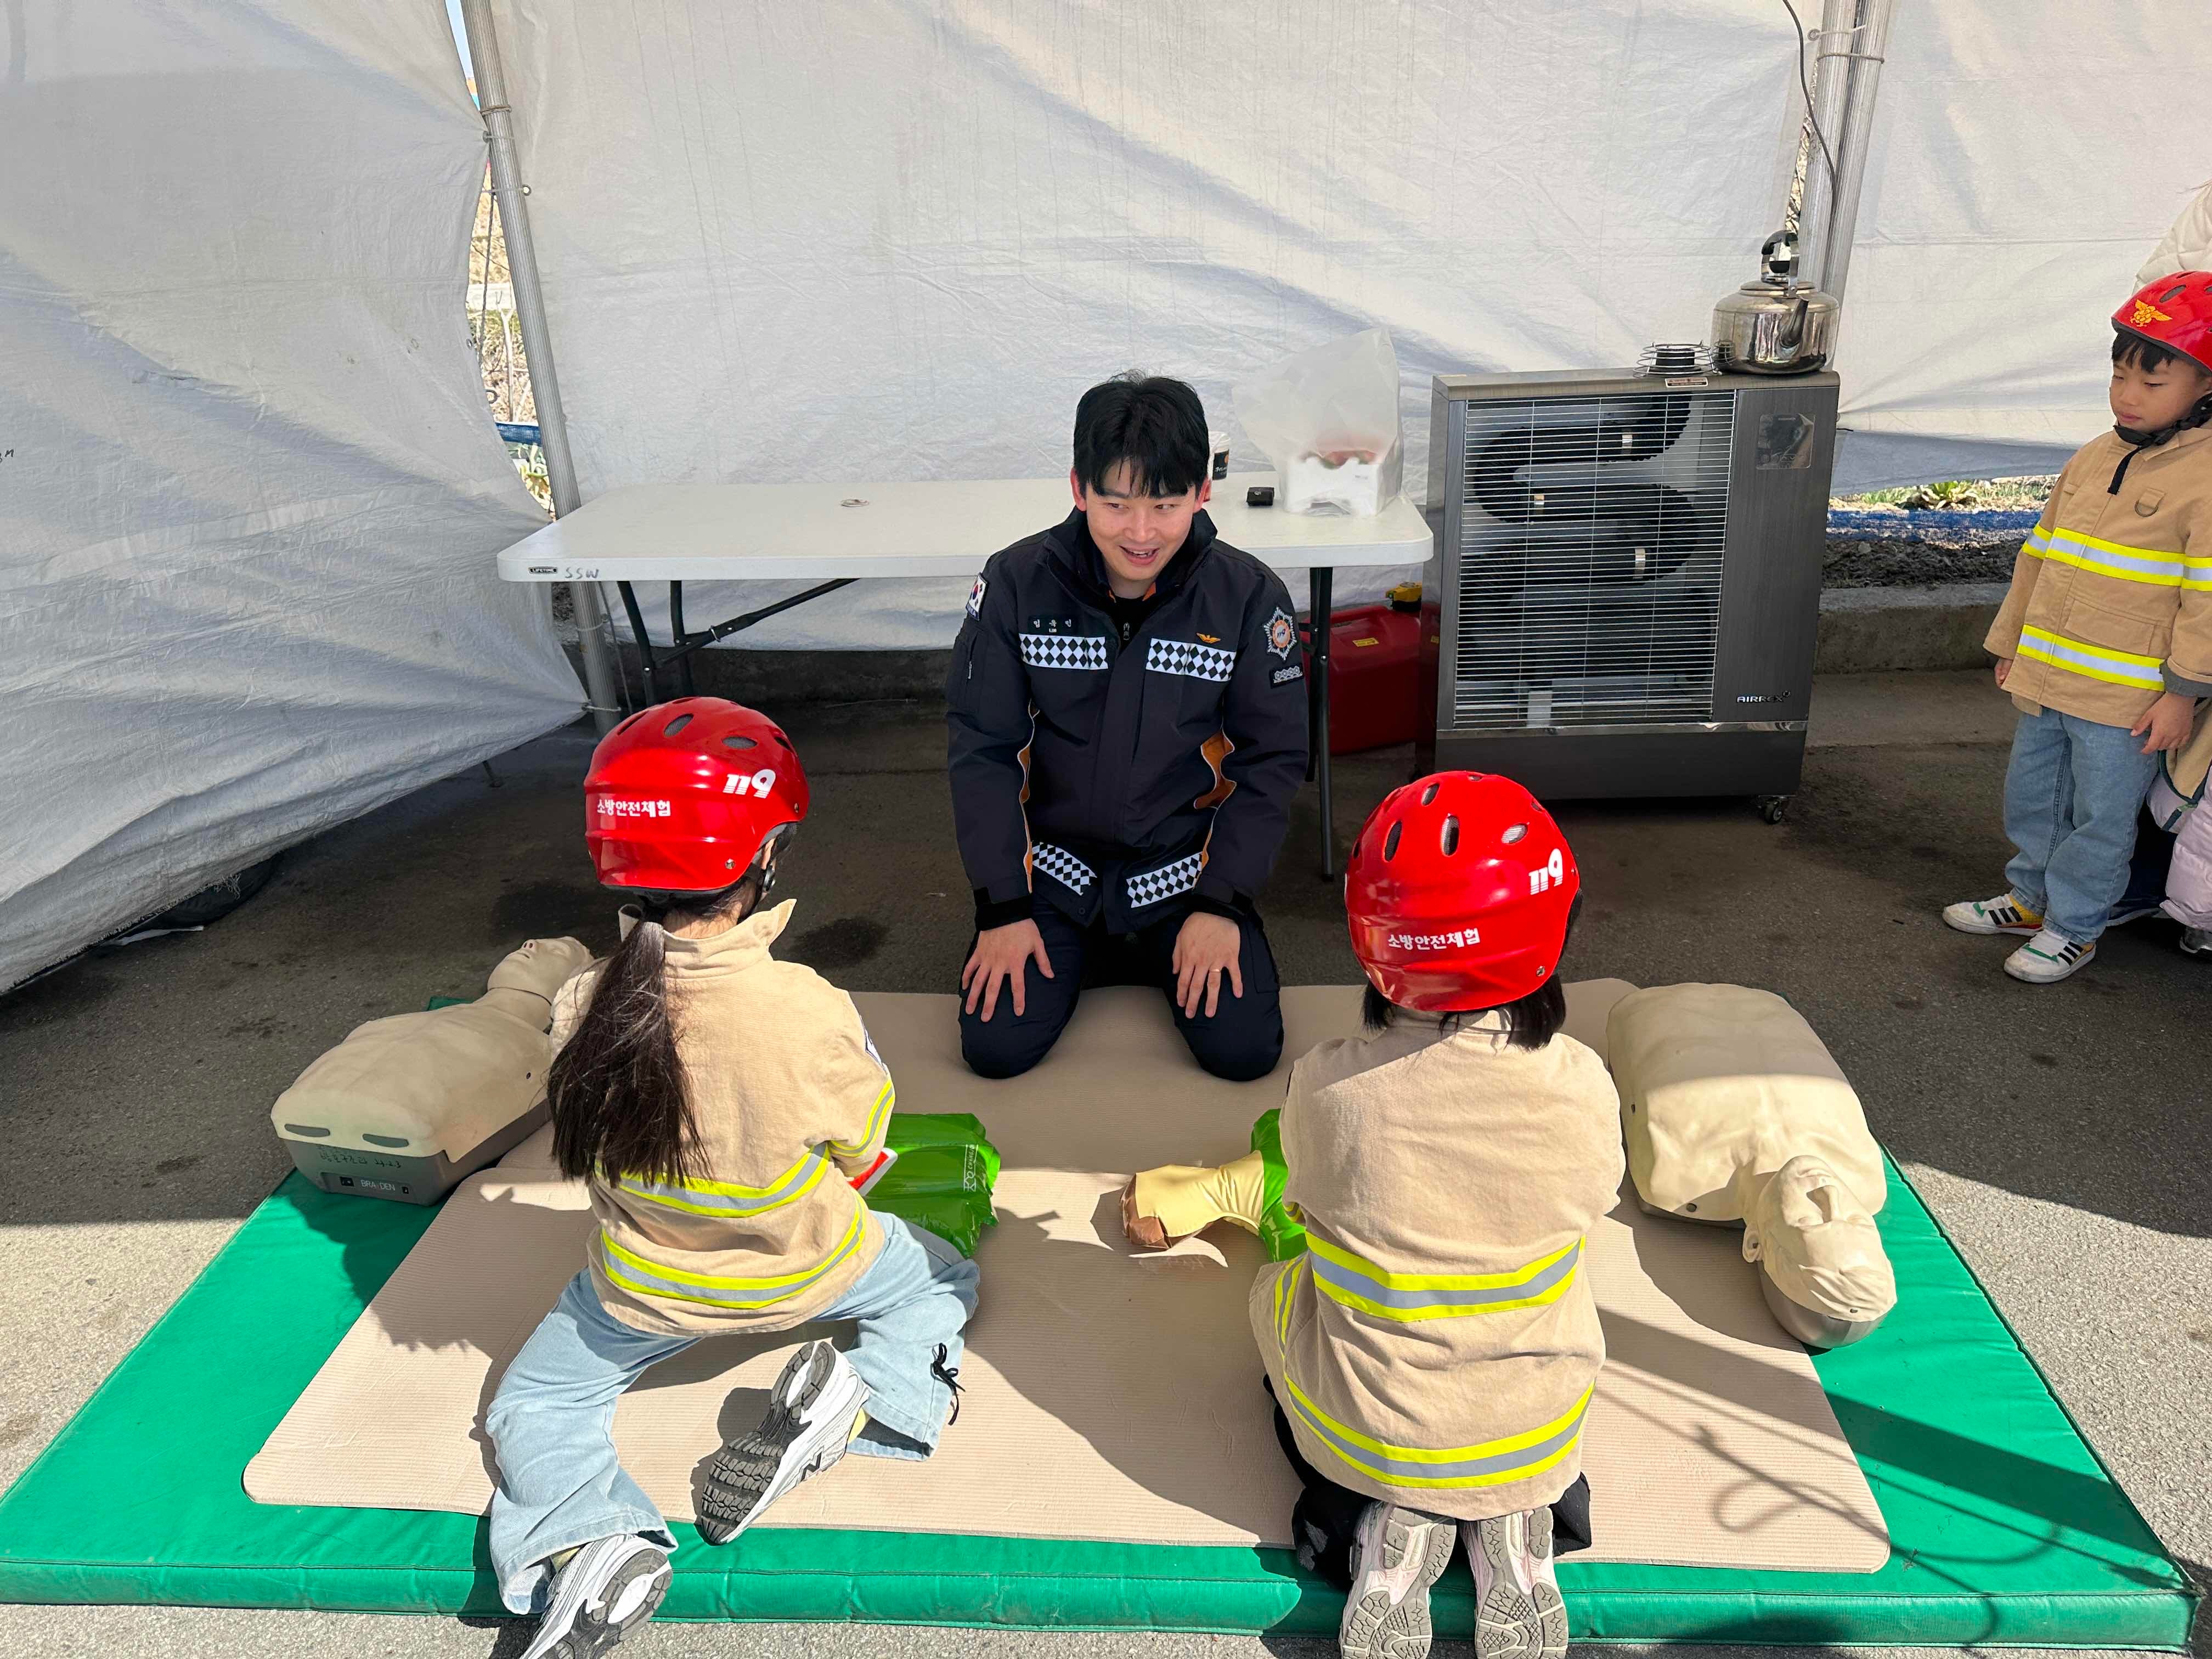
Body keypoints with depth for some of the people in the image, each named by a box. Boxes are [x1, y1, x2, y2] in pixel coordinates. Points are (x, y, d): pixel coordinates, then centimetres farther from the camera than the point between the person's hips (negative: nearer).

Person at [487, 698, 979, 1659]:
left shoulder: (582, 1009, -22)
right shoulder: (809, 1012, -31)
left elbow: (592, 1145, -4)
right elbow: (862, 1152, -12)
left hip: (640, 1291, 2)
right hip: (802, 1273, -1)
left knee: (531, 1410, 27)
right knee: (943, 1278, 27)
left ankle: (583, 1544, -5)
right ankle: (866, 1398, -4)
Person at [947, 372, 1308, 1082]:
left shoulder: (1250, 596, -11)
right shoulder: (1017, 583, -11)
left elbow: (1271, 759, -3)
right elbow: (983, 749, -5)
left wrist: (1219, 903, -10)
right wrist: (1002, 907, -9)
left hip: (1184, 864, 0)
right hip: (1052, 867, 0)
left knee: (1244, 1050, -13)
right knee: (997, 1048, -13)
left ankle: (1163, 963, 19)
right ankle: (1079, 958, 19)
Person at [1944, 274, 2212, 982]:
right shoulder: (2092, 459, 7)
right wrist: (2011, 644, 17)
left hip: (2129, 700, -7)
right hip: (2048, 681, 7)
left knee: (2099, 817, 6)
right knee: (2030, 796, 19)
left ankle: (2074, 926, 21)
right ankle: (2031, 897, 37)